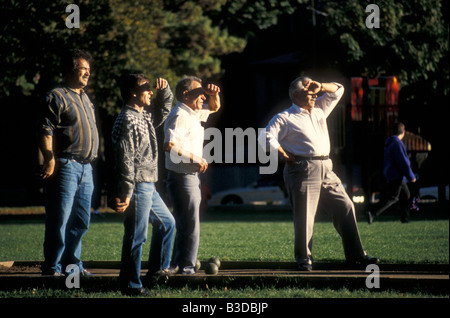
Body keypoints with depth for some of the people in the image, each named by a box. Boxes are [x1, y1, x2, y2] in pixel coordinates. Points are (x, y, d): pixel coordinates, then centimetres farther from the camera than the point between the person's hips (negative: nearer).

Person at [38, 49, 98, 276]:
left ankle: (72, 264, 20)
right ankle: (52, 267, -1)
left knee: (81, 221, 11)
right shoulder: (57, 97, -5)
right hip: (65, 166, -8)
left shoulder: (84, 98, 21)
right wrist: (50, 160, -22)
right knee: (59, 220, -7)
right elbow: (45, 131, -13)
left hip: (86, 168, 8)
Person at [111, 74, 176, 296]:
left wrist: (164, 90, 11)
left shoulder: (145, 116, 14)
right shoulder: (127, 121, -16)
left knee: (167, 223, 23)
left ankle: (159, 267, 35)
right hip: (137, 187, -10)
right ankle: (130, 284, 0)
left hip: (149, 187, 10)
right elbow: (125, 160, -21)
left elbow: (164, 107, 34)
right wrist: (126, 193, -24)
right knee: (136, 236, -6)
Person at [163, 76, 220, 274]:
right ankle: (186, 266, -7)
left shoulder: (194, 114, 15)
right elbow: (170, 144, -30)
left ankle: (178, 265, 21)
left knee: (186, 224, 15)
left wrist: (214, 94, 8)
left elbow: (214, 107, 31)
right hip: (182, 177, -10)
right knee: (190, 225, -10)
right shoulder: (179, 116, -16)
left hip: (191, 176, 10)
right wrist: (195, 159, -24)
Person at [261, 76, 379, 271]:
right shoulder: (285, 118, -1)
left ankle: (355, 255, 11)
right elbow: (267, 137, -11)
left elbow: (338, 90, 28)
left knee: (345, 208, 5)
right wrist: (285, 156, -11)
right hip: (304, 171, -7)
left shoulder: (319, 110, 20)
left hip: (326, 169, 7)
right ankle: (303, 258, 4)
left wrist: (320, 87, 10)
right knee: (305, 216, -7)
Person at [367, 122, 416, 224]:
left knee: (405, 195, 18)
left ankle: (405, 218, 22)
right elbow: (403, 162, -20)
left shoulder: (388, 143, 12)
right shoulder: (397, 143, -19)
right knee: (392, 198, -11)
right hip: (396, 175, -10)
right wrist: (411, 177, -14)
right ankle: (373, 214, -20)